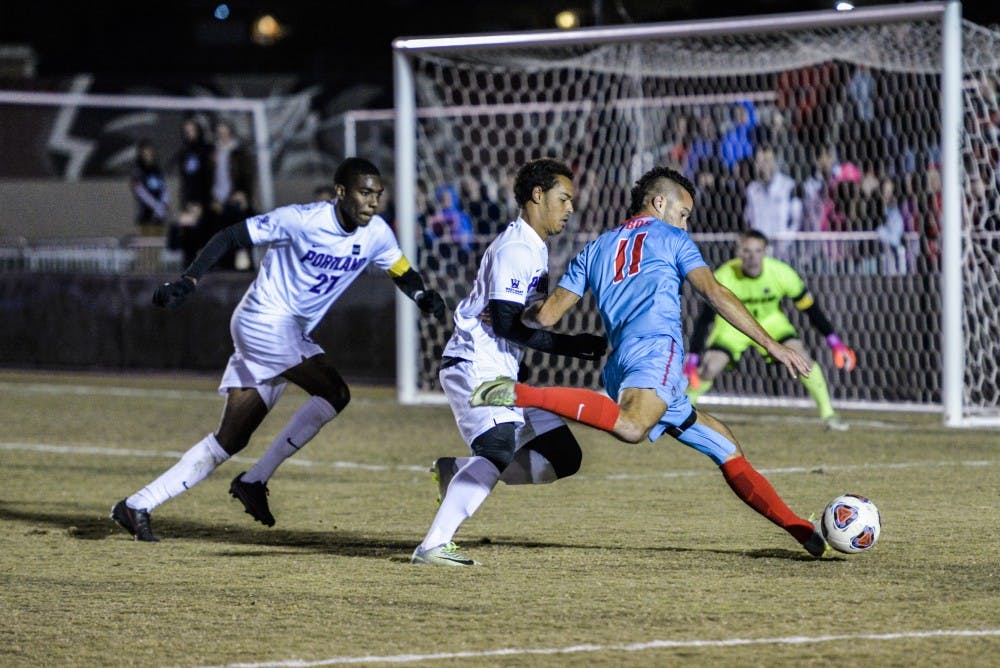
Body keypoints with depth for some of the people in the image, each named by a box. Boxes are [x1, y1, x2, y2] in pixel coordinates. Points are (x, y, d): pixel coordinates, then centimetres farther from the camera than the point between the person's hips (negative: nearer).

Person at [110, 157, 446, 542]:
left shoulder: (376, 234, 1)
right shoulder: (302, 221, -17)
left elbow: (402, 272, 16)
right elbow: (230, 237, -13)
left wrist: (423, 297, -7)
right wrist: (188, 281, -22)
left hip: (291, 336, 8)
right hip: (264, 320, -8)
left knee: (230, 441, 6)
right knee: (334, 393, -19)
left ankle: (137, 506, 9)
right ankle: (255, 481, -12)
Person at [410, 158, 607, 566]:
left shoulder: (535, 248, 19)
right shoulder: (516, 249, -13)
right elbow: (505, 323, -20)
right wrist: (571, 346, -18)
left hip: (501, 373, 10)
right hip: (473, 366, -10)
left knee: (564, 458, 5)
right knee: (499, 449, -30)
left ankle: (457, 471, 9)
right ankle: (433, 545, -36)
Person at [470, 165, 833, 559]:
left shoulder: (595, 250, 29)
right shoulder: (671, 239, 16)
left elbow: (547, 316, 21)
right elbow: (714, 293, 3)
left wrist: (521, 315, 44)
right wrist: (772, 346, 1)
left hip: (619, 364, 8)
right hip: (656, 349, -8)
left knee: (726, 447, 14)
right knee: (632, 427, -38)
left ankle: (800, 529, 11)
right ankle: (522, 394, -41)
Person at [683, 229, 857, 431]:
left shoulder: (782, 273, -27)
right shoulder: (724, 278, -31)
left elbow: (810, 308, -16)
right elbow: (704, 320, -27)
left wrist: (835, 343, -17)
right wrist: (692, 360, -33)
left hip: (770, 321, 1)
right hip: (733, 324, -1)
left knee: (802, 357, -20)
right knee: (709, 368, -19)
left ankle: (828, 414, -6)